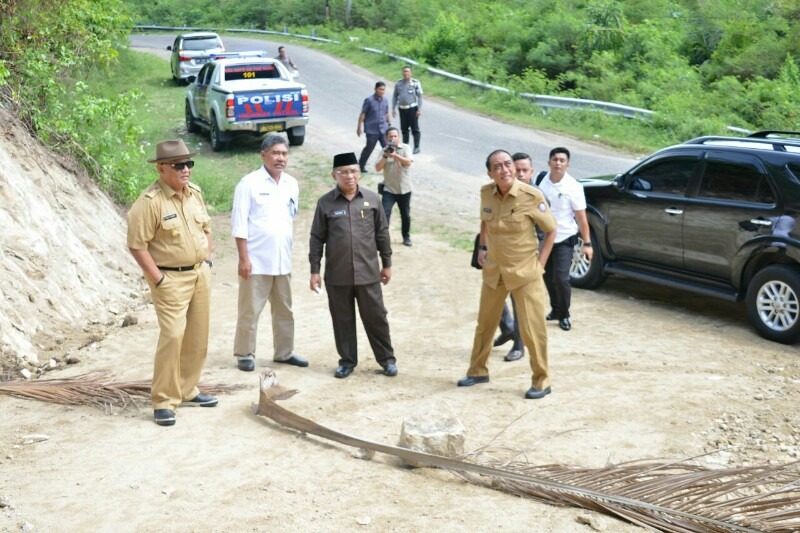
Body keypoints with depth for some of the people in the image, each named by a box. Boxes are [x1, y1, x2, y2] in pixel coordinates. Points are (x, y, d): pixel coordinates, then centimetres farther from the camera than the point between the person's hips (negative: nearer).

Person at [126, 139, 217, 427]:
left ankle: (187, 390, 26)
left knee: (198, 336, 12)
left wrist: (207, 260, 12)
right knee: (172, 336, -12)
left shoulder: (195, 192, 8)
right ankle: (164, 401, -3)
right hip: (171, 279, -7)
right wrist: (158, 280, -17)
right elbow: (137, 244, -17)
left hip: (200, 274, 8)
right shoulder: (149, 201, -17)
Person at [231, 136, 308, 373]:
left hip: (283, 261, 6)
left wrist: (285, 244, 15)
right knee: (250, 311, 1)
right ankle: (244, 354, 12)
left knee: (284, 310, 14)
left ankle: (284, 352, 26)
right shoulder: (250, 183, -9)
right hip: (256, 261, -6)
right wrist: (243, 258, -15)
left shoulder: (291, 184, 8)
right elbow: (239, 223, -11)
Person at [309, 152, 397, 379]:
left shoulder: (371, 199, 2)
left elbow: (381, 233, 8)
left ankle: (387, 359, 20)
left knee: (376, 317, 7)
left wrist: (387, 263, 9)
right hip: (337, 275, 0)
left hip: (368, 273, 0)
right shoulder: (326, 203, -1)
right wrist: (314, 270, 0)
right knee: (342, 320, 10)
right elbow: (317, 238, 2)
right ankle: (347, 361, 23)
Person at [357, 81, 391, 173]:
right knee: (369, 148, 4)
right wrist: (359, 127, -7)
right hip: (371, 130, -4)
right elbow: (362, 114, -7)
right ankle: (361, 165, 23)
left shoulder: (385, 101, 7)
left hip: (383, 129, 4)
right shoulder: (369, 100, -10)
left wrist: (390, 125, 21)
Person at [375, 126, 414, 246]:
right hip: (389, 189, -1)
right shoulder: (384, 150, -3)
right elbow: (378, 168, -11)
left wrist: (395, 155, -30)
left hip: (404, 189, 1)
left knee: (405, 215, 14)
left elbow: (408, 162, -18)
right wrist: (386, 156, -24)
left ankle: (406, 237, 32)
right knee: (385, 213, -14)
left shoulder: (405, 148, -3)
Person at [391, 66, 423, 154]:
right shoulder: (398, 83, 8)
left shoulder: (415, 83, -4)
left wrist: (419, 109, -10)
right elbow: (395, 96, 14)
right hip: (402, 109, 4)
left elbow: (419, 96, -4)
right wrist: (393, 108, 8)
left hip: (412, 108, -4)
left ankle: (416, 147, 4)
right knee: (404, 129, 10)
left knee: (415, 129, -2)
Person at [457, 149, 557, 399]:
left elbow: (550, 230, -7)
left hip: (525, 272, -5)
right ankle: (478, 370, 35)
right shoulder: (486, 193, -5)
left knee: (532, 329, -2)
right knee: (485, 323, 17)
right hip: (494, 270, 5)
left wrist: (540, 263, -10)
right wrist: (482, 247, 8)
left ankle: (541, 381, 13)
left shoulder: (532, 196, -18)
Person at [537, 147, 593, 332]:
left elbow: (581, 217, -10)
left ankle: (564, 316, 9)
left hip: (564, 239, -4)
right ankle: (555, 309, 34)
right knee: (548, 276, 14)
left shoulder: (573, 187, -14)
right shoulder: (543, 181, -4)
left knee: (561, 278, -9)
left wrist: (587, 243, -10)